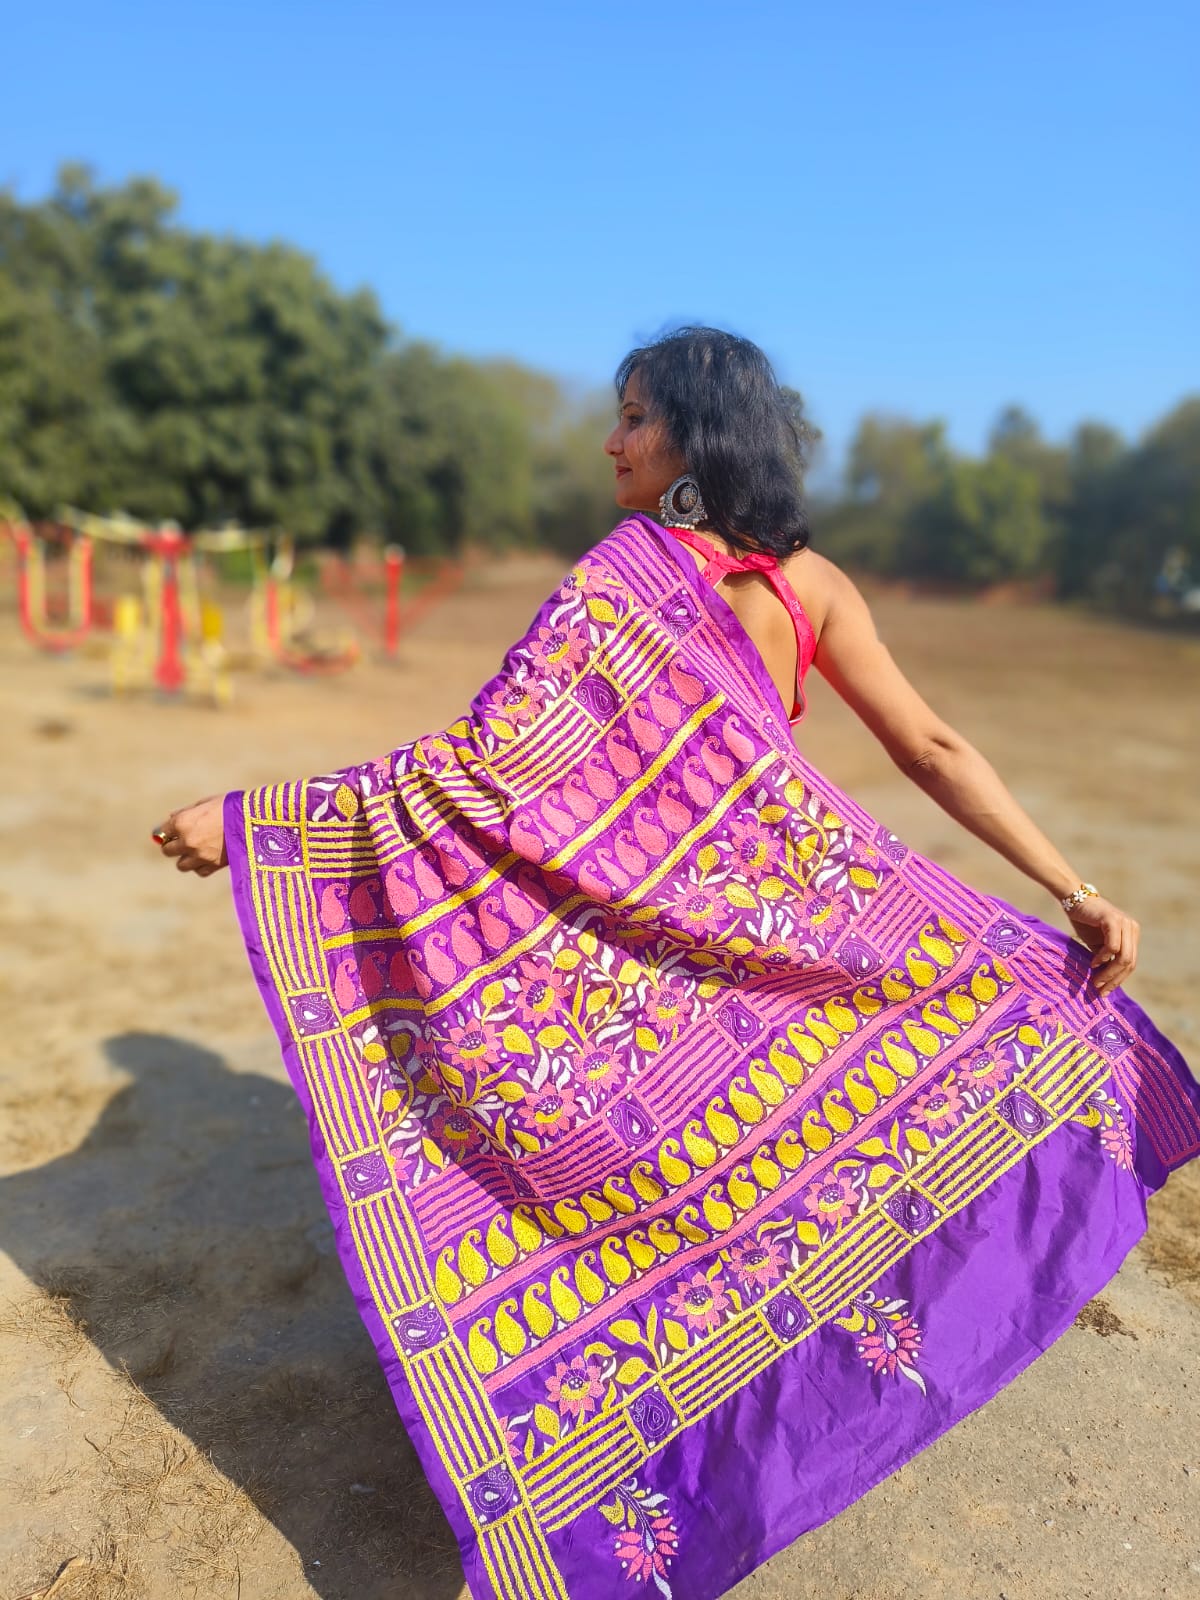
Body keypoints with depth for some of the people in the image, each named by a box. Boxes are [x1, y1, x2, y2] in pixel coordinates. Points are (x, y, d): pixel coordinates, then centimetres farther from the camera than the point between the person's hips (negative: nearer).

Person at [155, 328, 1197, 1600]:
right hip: (771, 932, 5)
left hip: (617, 955, -4)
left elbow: (482, 769, -26)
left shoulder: (620, 578, -19)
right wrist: (1073, 893, 0)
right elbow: (934, 753, -7)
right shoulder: (810, 585, -4)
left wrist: (246, 821, -23)